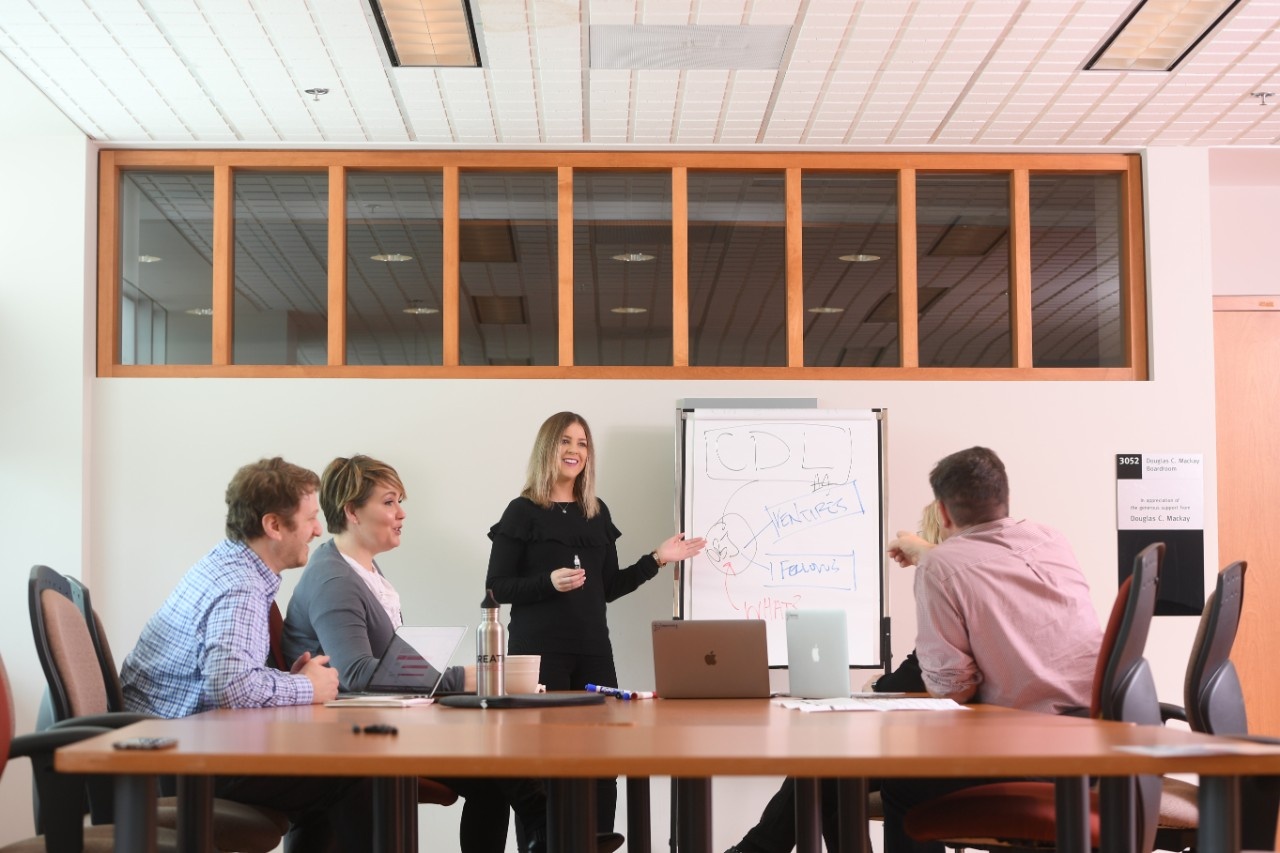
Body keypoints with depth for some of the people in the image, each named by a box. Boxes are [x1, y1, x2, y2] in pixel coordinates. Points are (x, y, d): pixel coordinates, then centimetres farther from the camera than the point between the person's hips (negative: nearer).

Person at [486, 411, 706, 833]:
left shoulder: (597, 513, 13)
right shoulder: (523, 512, -2)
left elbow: (608, 588, 15)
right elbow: (496, 588, -6)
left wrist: (656, 559, 7)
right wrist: (549, 582, -20)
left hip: (593, 649, 5)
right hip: (539, 650, -5)